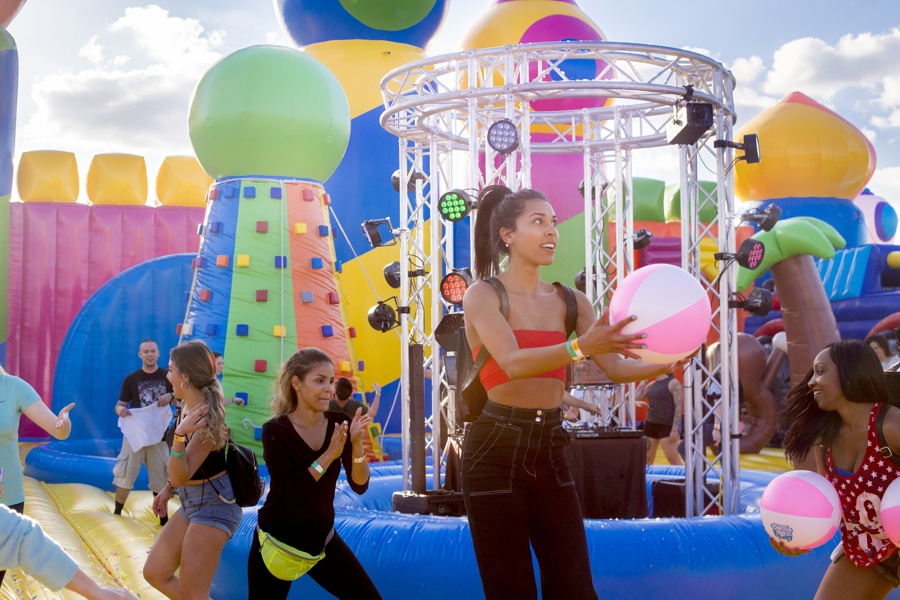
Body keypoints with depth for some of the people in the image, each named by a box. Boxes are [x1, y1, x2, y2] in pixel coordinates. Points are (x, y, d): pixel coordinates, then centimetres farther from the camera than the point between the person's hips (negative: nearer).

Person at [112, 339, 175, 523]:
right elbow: (120, 405, 4)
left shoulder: (168, 376, 2)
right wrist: (120, 410, -20)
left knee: (160, 478, 5)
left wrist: (171, 396, -17)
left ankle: (163, 518, 14)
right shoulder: (131, 379, 1)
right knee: (124, 474, -1)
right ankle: (116, 513, 10)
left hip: (158, 434, 0)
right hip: (135, 433, 0)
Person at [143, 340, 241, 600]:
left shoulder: (207, 420, -25)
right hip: (193, 502, 10)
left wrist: (179, 435, -39)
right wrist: (168, 489, 15)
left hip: (215, 504, -10)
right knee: (154, 573, 14)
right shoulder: (186, 407, 2)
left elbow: (180, 476, -27)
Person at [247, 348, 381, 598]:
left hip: (322, 537, 4)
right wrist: (328, 456, -29)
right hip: (277, 541, -3)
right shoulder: (275, 430, -15)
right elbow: (288, 493, -24)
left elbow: (360, 486, -10)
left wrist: (356, 444, -26)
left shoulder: (339, 423, -5)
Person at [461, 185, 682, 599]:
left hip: (550, 449, 5)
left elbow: (615, 368, 2)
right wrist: (581, 346, -38)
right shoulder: (483, 296, -7)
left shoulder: (570, 302, 8)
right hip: (495, 450, -5)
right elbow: (513, 363, -24)